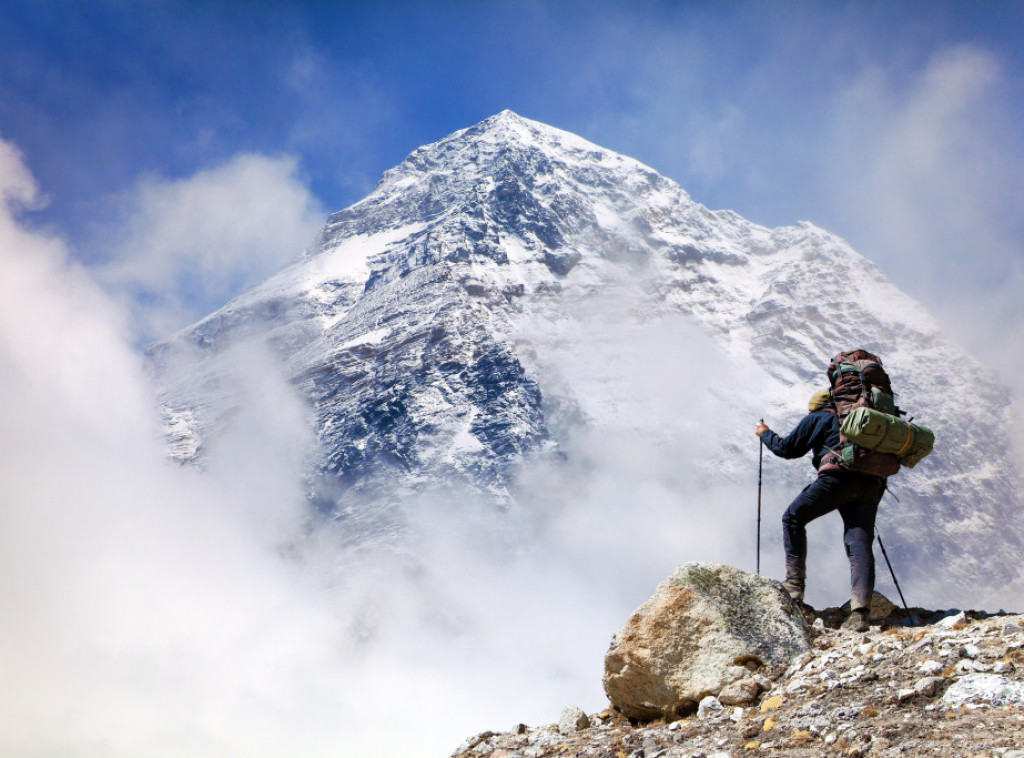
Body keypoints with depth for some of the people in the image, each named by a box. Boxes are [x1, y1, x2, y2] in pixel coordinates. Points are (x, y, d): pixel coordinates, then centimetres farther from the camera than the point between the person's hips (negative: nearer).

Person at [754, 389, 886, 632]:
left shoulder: (816, 419, 16)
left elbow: (788, 448, 17)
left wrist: (765, 434, 33)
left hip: (838, 478, -5)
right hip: (870, 485, 5)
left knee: (793, 518, 13)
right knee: (860, 545, -2)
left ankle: (795, 583, 4)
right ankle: (860, 611, -15)